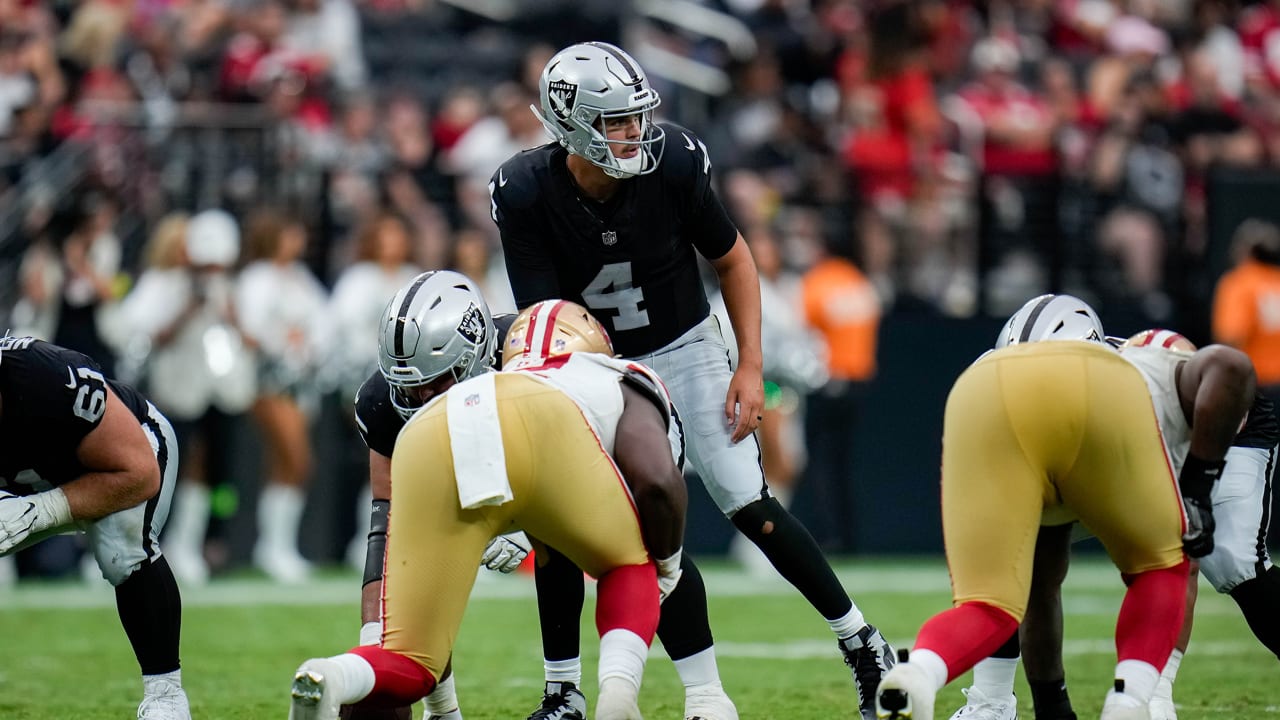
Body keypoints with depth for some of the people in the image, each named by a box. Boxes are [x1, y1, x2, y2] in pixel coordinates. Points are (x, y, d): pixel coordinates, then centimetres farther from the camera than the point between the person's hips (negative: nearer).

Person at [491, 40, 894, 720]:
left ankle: (862, 644, 4)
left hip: (684, 348, 0)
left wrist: (750, 366, -10)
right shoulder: (525, 194, -23)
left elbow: (733, 261, -5)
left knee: (748, 505, -9)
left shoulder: (674, 162, -22)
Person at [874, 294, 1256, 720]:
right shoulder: (1171, 376, 41)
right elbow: (1229, 367, 15)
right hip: (1100, 396, -3)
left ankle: (915, 676, -26)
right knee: (1160, 567, 24)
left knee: (986, 612, 7)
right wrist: (1198, 491, 18)